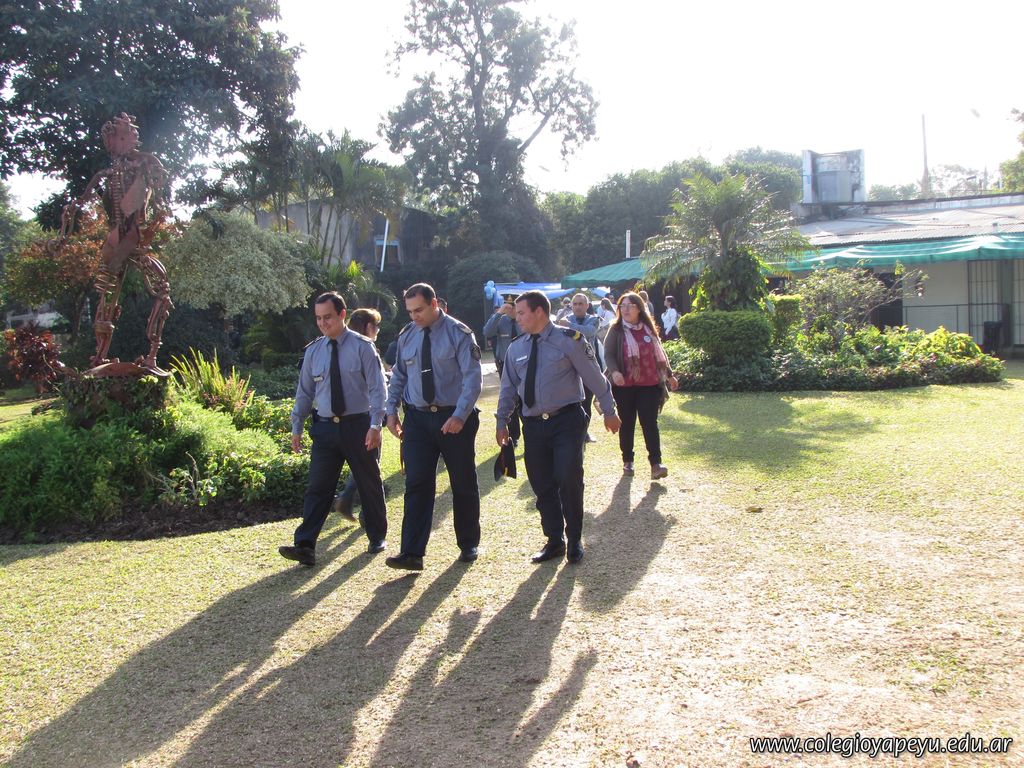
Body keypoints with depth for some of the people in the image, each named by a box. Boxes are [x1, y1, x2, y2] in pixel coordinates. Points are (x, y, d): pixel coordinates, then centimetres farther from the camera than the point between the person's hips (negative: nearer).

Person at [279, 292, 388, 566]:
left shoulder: (362, 347, -5)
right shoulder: (313, 351, 7)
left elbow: (377, 388, -8)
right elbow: (304, 392, 12)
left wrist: (375, 425, -17)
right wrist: (296, 427, 9)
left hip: (358, 425, -3)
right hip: (325, 428, 3)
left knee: (370, 485, 10)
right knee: (318, 488, -3)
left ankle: (377, 538, 27)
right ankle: (305, 546, -6)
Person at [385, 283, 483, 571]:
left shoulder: (459, 333, -9)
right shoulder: (406, 336, 7)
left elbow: (472, 378, -15)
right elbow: (398, 376, 16)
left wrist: (460, 416, -25)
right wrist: (391, 410, 4)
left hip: (455, 419, -3)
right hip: (417, 419, 3)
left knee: (464, 483, 9)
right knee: (417, 484, -6)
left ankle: (468, 545, 26)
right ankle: (412, 553, -7)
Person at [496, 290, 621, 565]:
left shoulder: (568, 340, -6)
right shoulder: (516, 348, 8)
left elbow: (594, 377, -1)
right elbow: (508, 388, 15)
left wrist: (609, 412, 3)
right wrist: (502, 422, 13)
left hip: (567, 421, -5)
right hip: (534, 425, 5)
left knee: (569, 479, -12)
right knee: (542, 485, 7)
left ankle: (574, 540, 8)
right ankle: (554, 542, 22)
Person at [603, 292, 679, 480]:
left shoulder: (648, 329, 9)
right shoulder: (616, 330, 0)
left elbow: (659, 353, 18)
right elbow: (608, 354, -8)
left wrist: (669, 375, 22)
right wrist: (614, 371, -26)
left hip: (649, 384, 1)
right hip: (625, 385, -1)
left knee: (650, 422, -5)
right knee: (627, 424, 8)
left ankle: (656, 463, -8)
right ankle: (627, 461, 21)